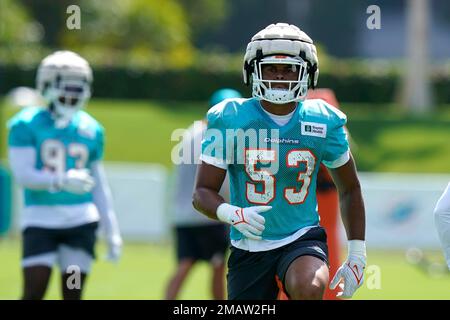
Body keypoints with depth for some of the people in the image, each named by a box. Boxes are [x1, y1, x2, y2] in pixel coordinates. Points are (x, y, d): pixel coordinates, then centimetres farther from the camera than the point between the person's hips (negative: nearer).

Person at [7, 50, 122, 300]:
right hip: (41, 220, -3)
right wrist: (63, 181, -27)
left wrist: (112, 231, 15)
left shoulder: (91, 129, 10)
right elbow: (22, 175, -12)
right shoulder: (26, 124, -3)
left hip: (81, 220, 3)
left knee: (73, 294, 0)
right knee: (34, 293, -10)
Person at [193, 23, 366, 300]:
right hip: (249, 247, 1)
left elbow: (350, 189, 11)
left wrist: (357, 257, 7)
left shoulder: (322, 122, -2)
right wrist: (232, 213, -29)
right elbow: (203, 193, -7)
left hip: (302, 238, -1)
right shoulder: (230, 120, -6)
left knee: (309, 289, -35)